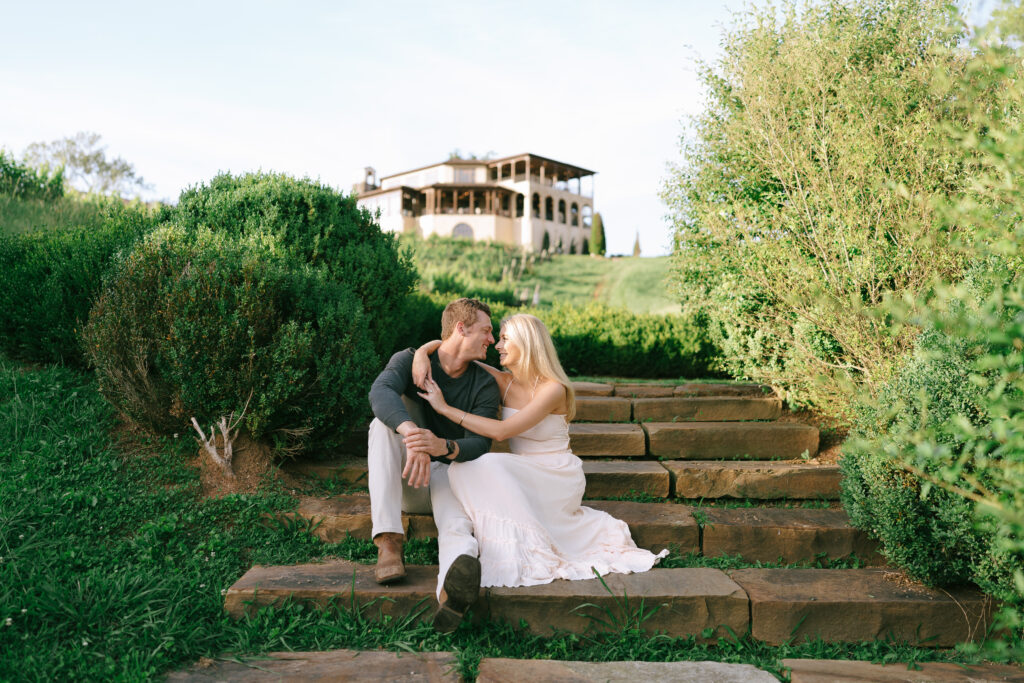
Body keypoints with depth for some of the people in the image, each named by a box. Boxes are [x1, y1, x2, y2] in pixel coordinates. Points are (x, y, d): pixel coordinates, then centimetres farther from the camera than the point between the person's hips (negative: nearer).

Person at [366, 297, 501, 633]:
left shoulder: (485, 385, -2)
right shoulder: (411, 360, -5)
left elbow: (480, 444, -13)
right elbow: (381, 391, -27)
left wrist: (444, 447, -39)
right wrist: (411, 433, -49)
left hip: (451, 473, -1)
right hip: (404, 480, 1)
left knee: (458, 526, -34)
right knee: (383, 423, -28)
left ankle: (453, 591, -71)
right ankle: (388, 541, -35)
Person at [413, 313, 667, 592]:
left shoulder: (552, 389, -17)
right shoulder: (503, 382, 1)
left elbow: (501, 430, -25)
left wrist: (445, 408, -23)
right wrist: (422, 352, -16)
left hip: (557, 477, -6)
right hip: (524, 478, 6)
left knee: (490, 466, -31)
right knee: (461, 469, -20)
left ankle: (518, 558, -24)